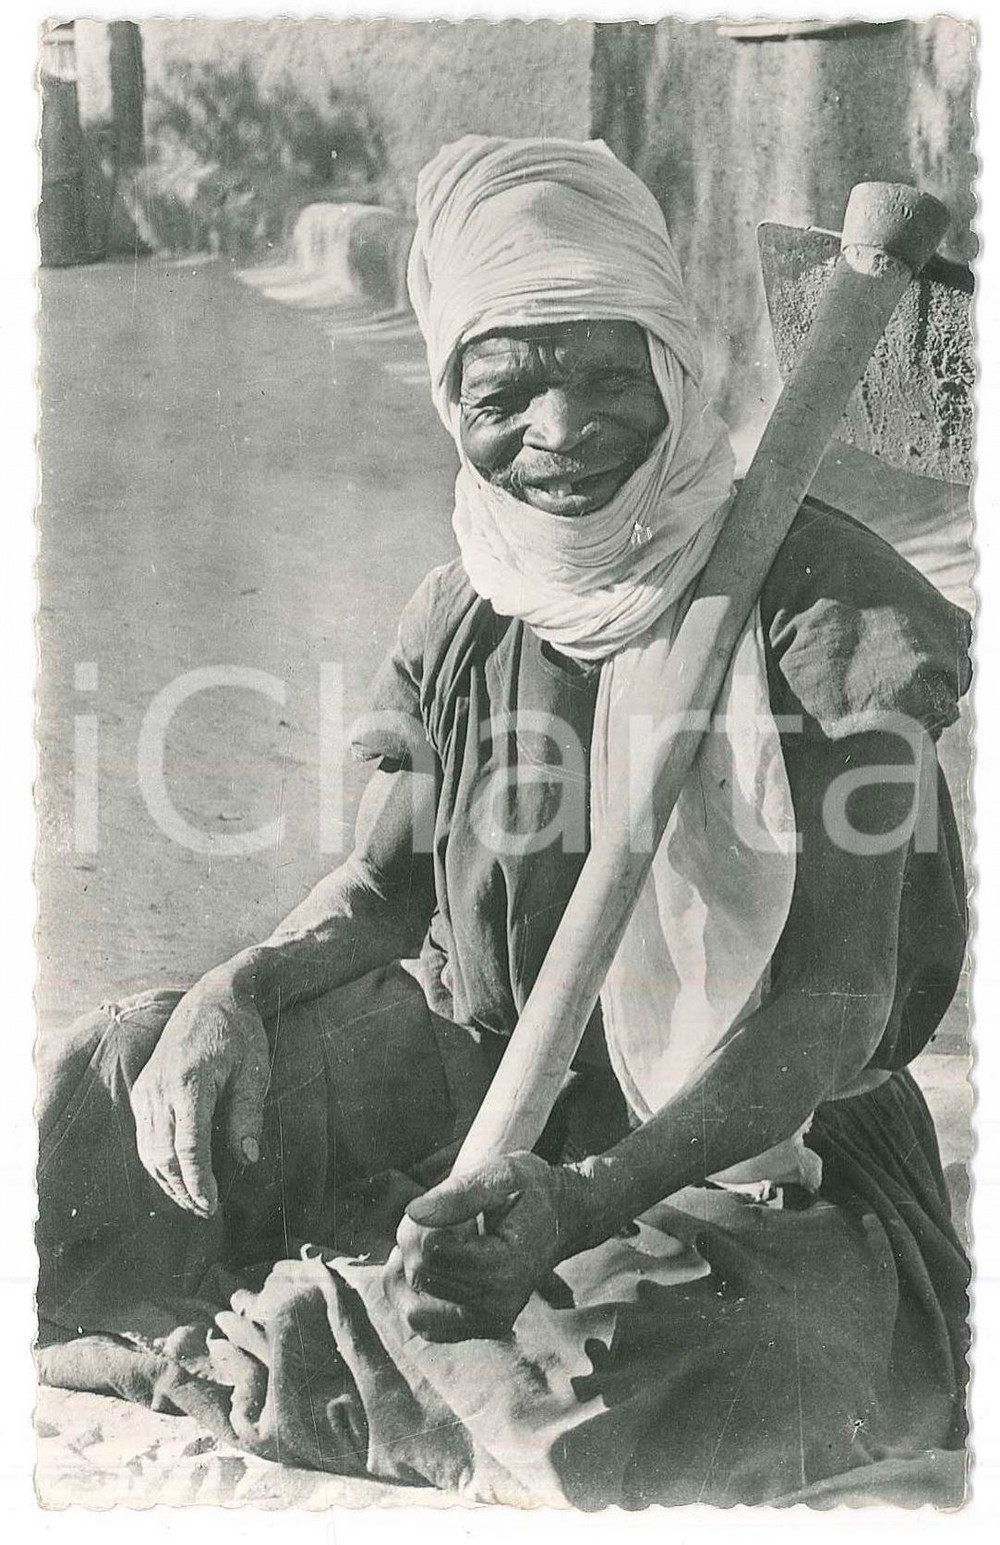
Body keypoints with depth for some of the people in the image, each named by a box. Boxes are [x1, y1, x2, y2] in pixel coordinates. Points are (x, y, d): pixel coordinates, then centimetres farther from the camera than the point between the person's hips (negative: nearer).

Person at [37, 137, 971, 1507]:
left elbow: (834, 1005, -21)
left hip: (760, 1136, -4)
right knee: (106, 1095, -12)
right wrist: (239, 993, -14)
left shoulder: (821, 606, -18)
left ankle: (240, 1363, -11)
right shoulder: (462, 618, -1)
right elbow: (380, 891, 9)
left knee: (631, 1414, -34)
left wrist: (588, 1204, -35)